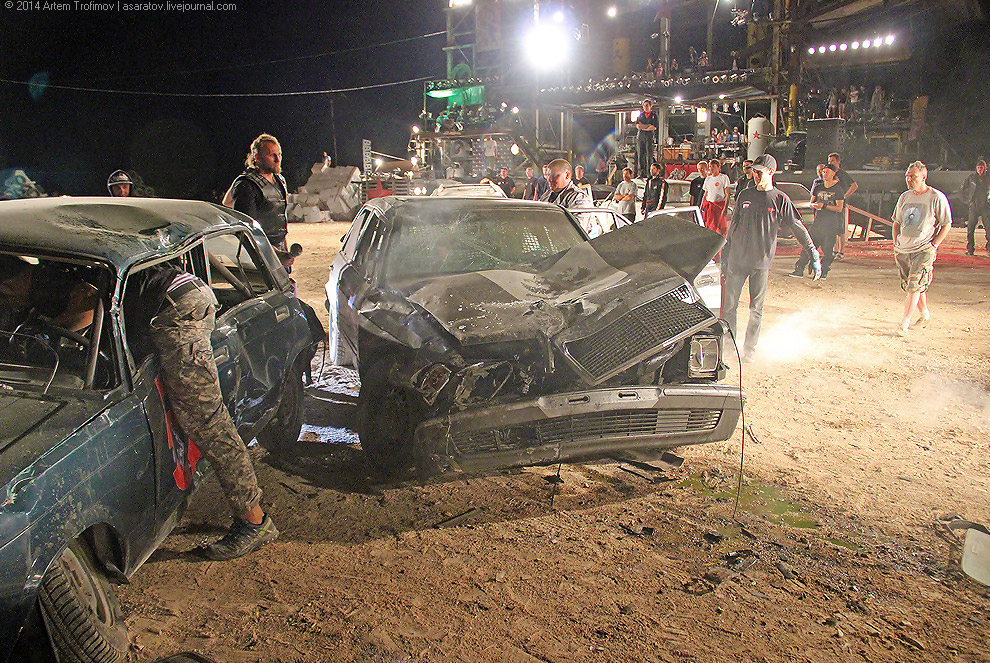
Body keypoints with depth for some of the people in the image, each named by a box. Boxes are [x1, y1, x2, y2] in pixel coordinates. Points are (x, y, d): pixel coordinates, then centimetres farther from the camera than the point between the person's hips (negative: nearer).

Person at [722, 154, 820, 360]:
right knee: (729, 306, 1)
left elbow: (799, 229, 0)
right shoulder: (745, 196, 9)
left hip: (762, 263, -2)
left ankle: (749, 349, 15)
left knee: (756, 309, 4)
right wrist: (725, 256, 15)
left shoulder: (780, 199, 0)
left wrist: (814, 257, -4)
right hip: (737, 260, 2)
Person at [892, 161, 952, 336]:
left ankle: (905, 322, -11)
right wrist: (896, 243, 10)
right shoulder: (905, 197, 10)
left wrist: (934, 245, -9)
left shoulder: (937, 198, -6)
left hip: (924, 250, -6)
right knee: (909, 286, 12)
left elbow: (946, 225, -2)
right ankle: (925, 314, 31)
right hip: (902, 249, 6)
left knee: (915, 286, -13)